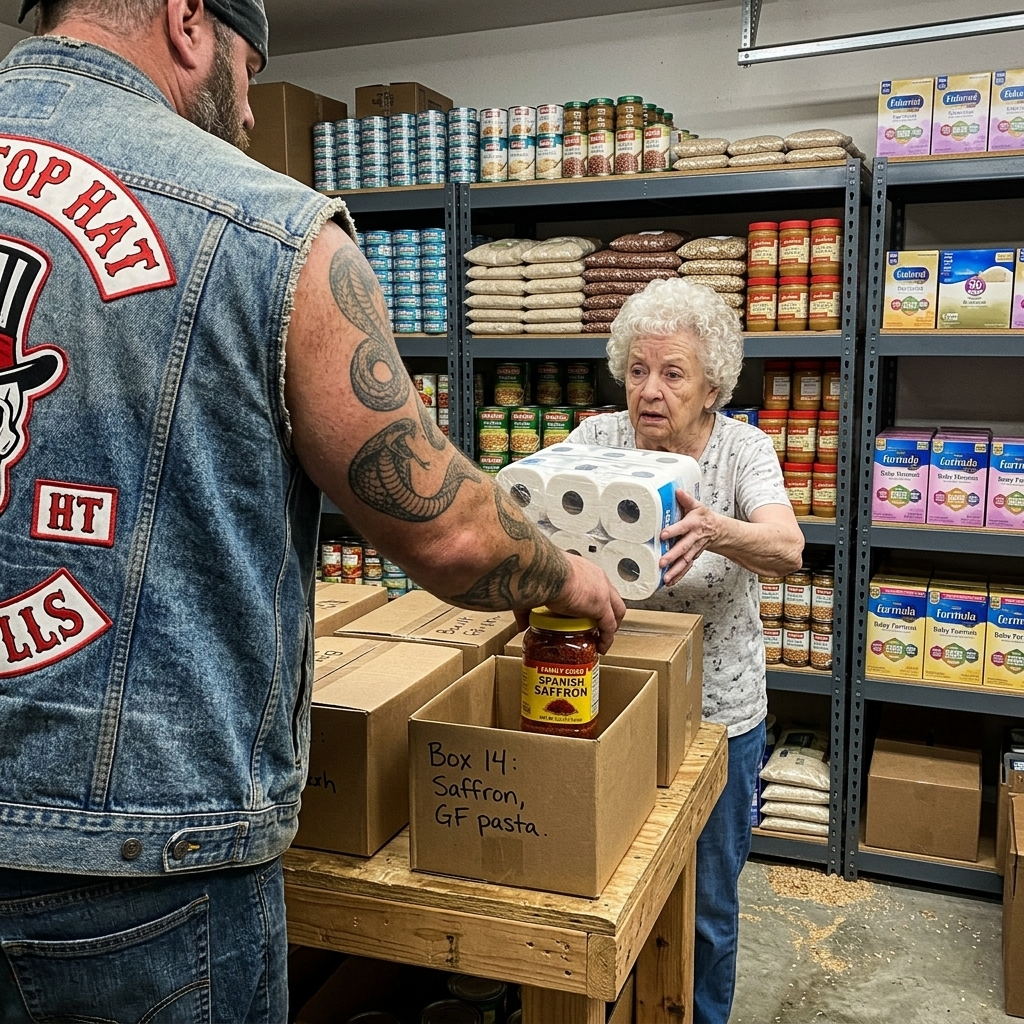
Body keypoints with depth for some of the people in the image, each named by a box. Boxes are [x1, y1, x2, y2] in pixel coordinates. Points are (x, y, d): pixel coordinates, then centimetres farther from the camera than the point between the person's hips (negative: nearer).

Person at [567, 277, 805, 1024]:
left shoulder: (743, 448, -11)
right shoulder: (597, 438, -6)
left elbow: (787, 548, -28)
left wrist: (714, 530, -50)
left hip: (718, 712, -1)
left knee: (706, 903, 14)